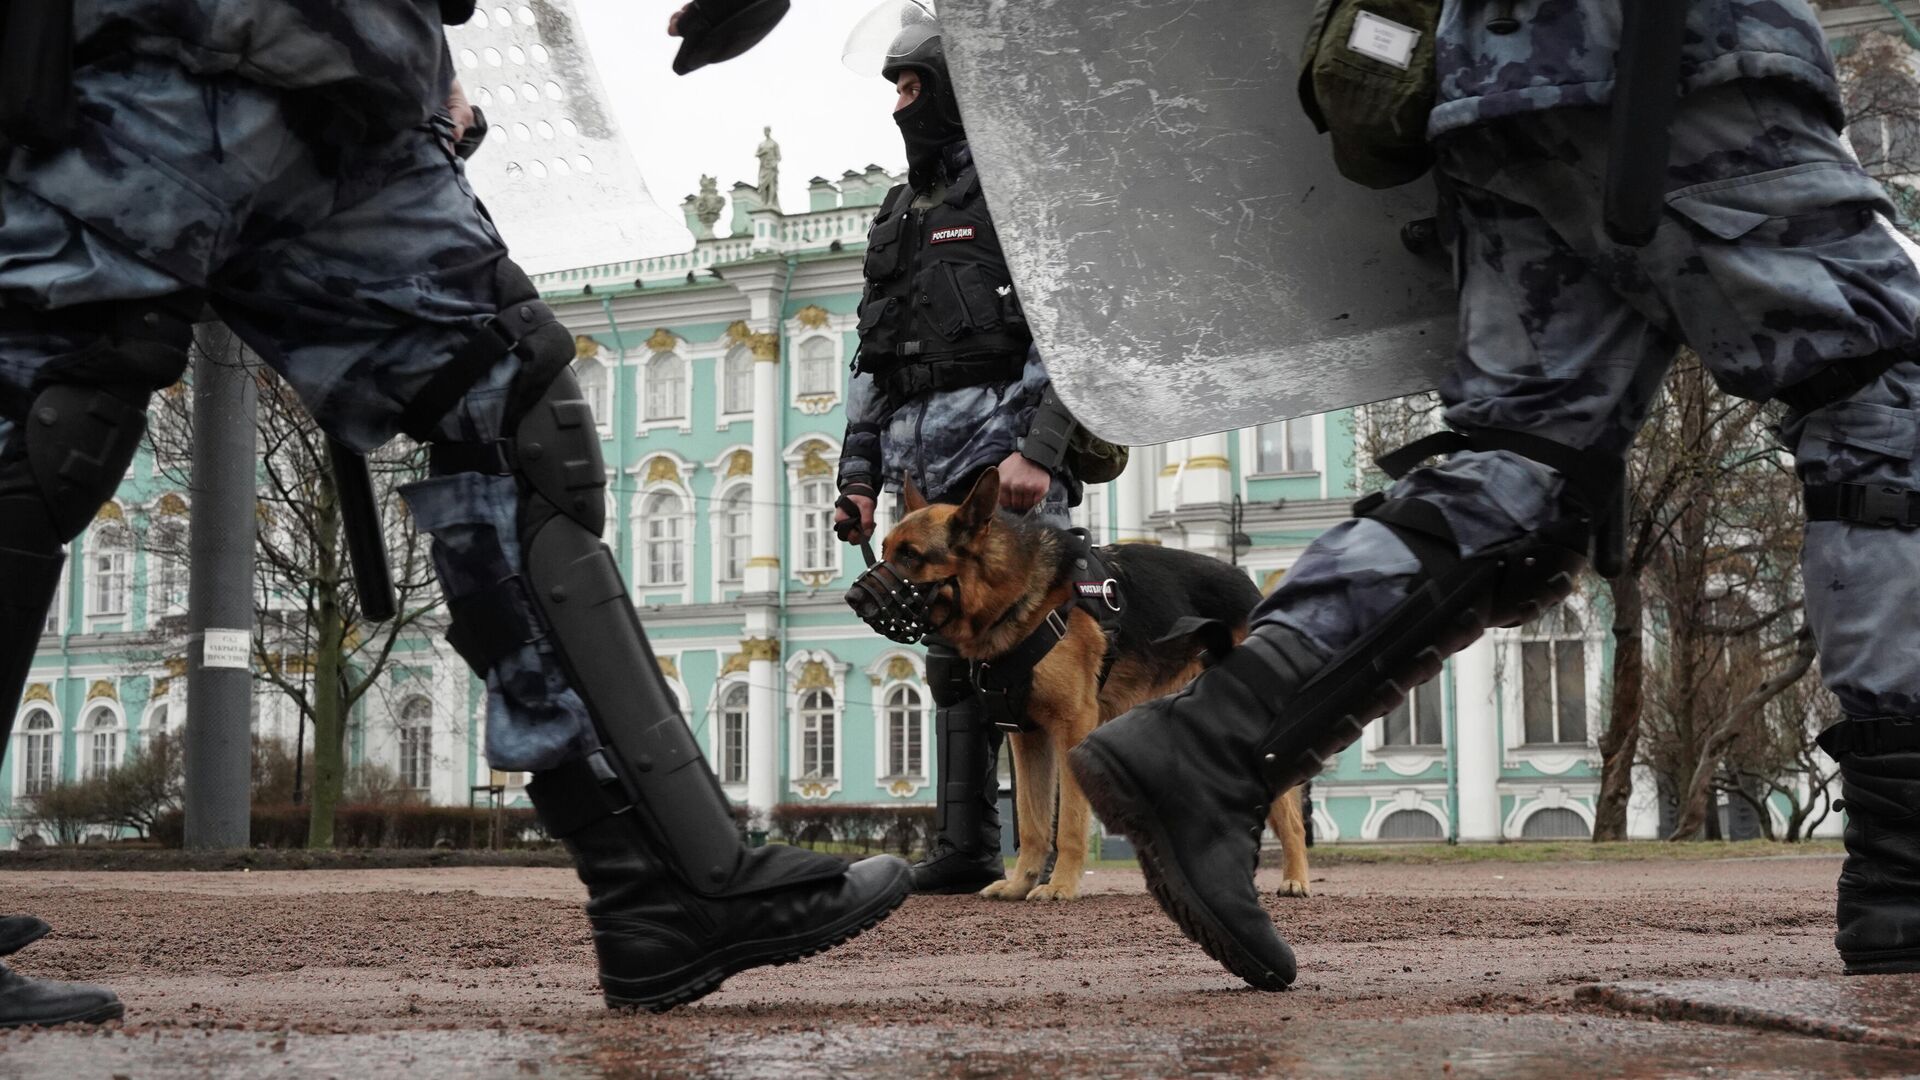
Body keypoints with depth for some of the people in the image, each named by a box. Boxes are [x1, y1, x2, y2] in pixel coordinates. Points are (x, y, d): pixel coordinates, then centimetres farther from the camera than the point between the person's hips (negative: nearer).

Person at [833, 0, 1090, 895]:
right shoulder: (900, 213, 22)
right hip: (929, 468, 8)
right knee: (952, 653, 8)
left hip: (1004, 451, -7)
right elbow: (872, 358, 24)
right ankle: (966, 846, 13)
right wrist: (859, 474, 18)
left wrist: (1038, 450, -21)